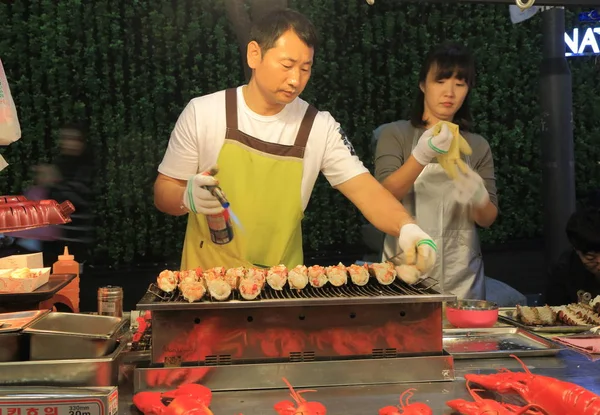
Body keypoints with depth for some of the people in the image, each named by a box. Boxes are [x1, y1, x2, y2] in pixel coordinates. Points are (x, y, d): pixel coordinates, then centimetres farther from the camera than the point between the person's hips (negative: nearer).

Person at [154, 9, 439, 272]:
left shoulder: (320, 127, -2)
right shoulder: (202, 113, -4)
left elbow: (366, 191, -6)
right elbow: (163, 193, 3)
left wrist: (406, 227, -25)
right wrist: (188, 198, -19)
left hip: (282, 284, 1)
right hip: (207, 278, -1)